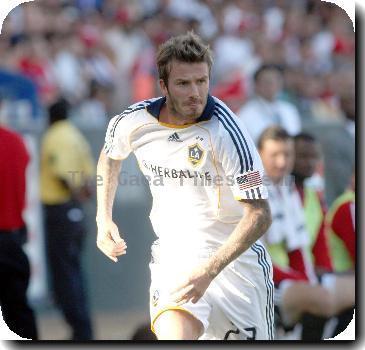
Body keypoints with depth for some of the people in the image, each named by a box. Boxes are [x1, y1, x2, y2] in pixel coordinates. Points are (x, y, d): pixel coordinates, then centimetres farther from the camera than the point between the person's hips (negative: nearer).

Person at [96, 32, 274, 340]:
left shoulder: (225, 130, -21)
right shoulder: (132, 123, -7)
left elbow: (259, 215, -23)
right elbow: (110, 157, 20)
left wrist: (210, 270, -32)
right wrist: (104, 219, 12)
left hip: (235, 256, -1)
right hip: (173, 255, 1)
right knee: (174, 336, -26)